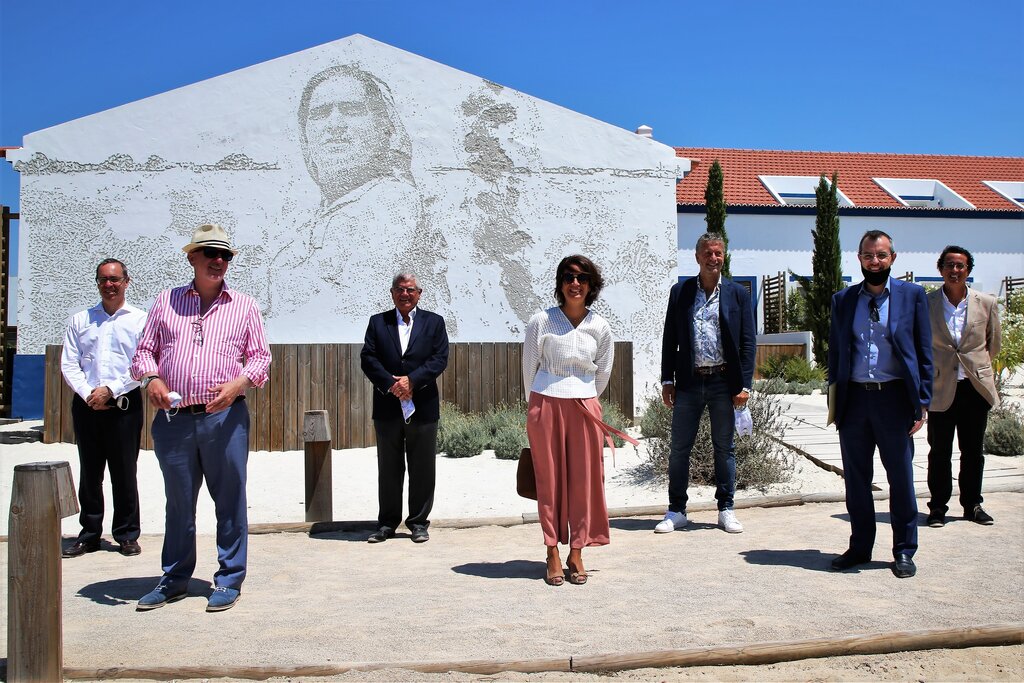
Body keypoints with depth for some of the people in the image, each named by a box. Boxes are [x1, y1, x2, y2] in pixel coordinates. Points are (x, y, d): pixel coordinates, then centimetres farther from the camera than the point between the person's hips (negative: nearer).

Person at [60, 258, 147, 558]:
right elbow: (68, 364, 7)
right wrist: (88, 394, -7)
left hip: (124, 405, -3)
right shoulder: (80, 320, 13)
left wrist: (110, 390, -12)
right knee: (89, 473, 7)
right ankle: (89, 535, 16)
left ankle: (127, 535, 11)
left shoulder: (140, 319, 4)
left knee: (124, 473, 1)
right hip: (86, 406, 3)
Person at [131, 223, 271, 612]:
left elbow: (260, 357, 7)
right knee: (178, 502, 11)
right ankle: (174, 580, 24)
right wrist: (151, 378, -7)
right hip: (173, 418, 2)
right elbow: (145, 350, 13)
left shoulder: (244, 306, 9)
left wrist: (237, 384, -12)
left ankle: (229, 580, 14)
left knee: (230, 500, 3)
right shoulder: (166, 301, 13)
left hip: (225, 418, -1)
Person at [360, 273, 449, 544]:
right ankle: (386, 523, 17)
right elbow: (368, 358, -1)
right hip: (387, 407, 1)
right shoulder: (377, 322, 9)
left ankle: (419, 522, 16)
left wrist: (412, 380, -15)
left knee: (422, 469, 5)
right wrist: (391, 384, -15)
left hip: (423, 407, -1)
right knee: (388, 469, 8)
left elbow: (440, 359, -3)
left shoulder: (434, 322, 7)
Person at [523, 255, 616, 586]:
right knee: (550, 480, 3)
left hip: (584, 408, 2)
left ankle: (576, 553, 14)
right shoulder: (541, 322, -2)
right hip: (545, 407, -1)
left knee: (584, 481, 3)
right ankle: (553, 554, 11)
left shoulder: (600, 328, 4)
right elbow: (529, 368, 7)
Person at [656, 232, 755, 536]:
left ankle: (726, 510, 20)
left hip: (724, 382, -1)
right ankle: (676, 511, 15)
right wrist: (667, 380, 2)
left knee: (724, 448, 9)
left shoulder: (738, 294, 4)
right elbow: (669, 339, 7)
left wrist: (744, 385, -5)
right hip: (689, 382, 1)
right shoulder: (680, 292, 6)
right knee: (679, 448, 4)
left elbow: (748, 342, 2)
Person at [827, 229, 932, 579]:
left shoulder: (912, 295, 3)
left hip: (894, 396, -3)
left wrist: (923, 401, -4)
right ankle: (860, 546, 22)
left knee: (900, 477, 5)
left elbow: (924, 351, 2)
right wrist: (834, 397, 7)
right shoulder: (843, 299, 11)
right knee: (856, 478, 9)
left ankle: (904, 551, 17)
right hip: (854, 398, 3)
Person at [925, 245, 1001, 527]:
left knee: (973, 451, 10)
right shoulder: (925, 304, -3)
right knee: (940, 452, 3)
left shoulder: (986, 304, 2)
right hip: (940, 388, -2)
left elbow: (994, 343, 16)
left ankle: (972, 505, 22)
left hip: (976, 387, 2)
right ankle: (938, 507, 13)